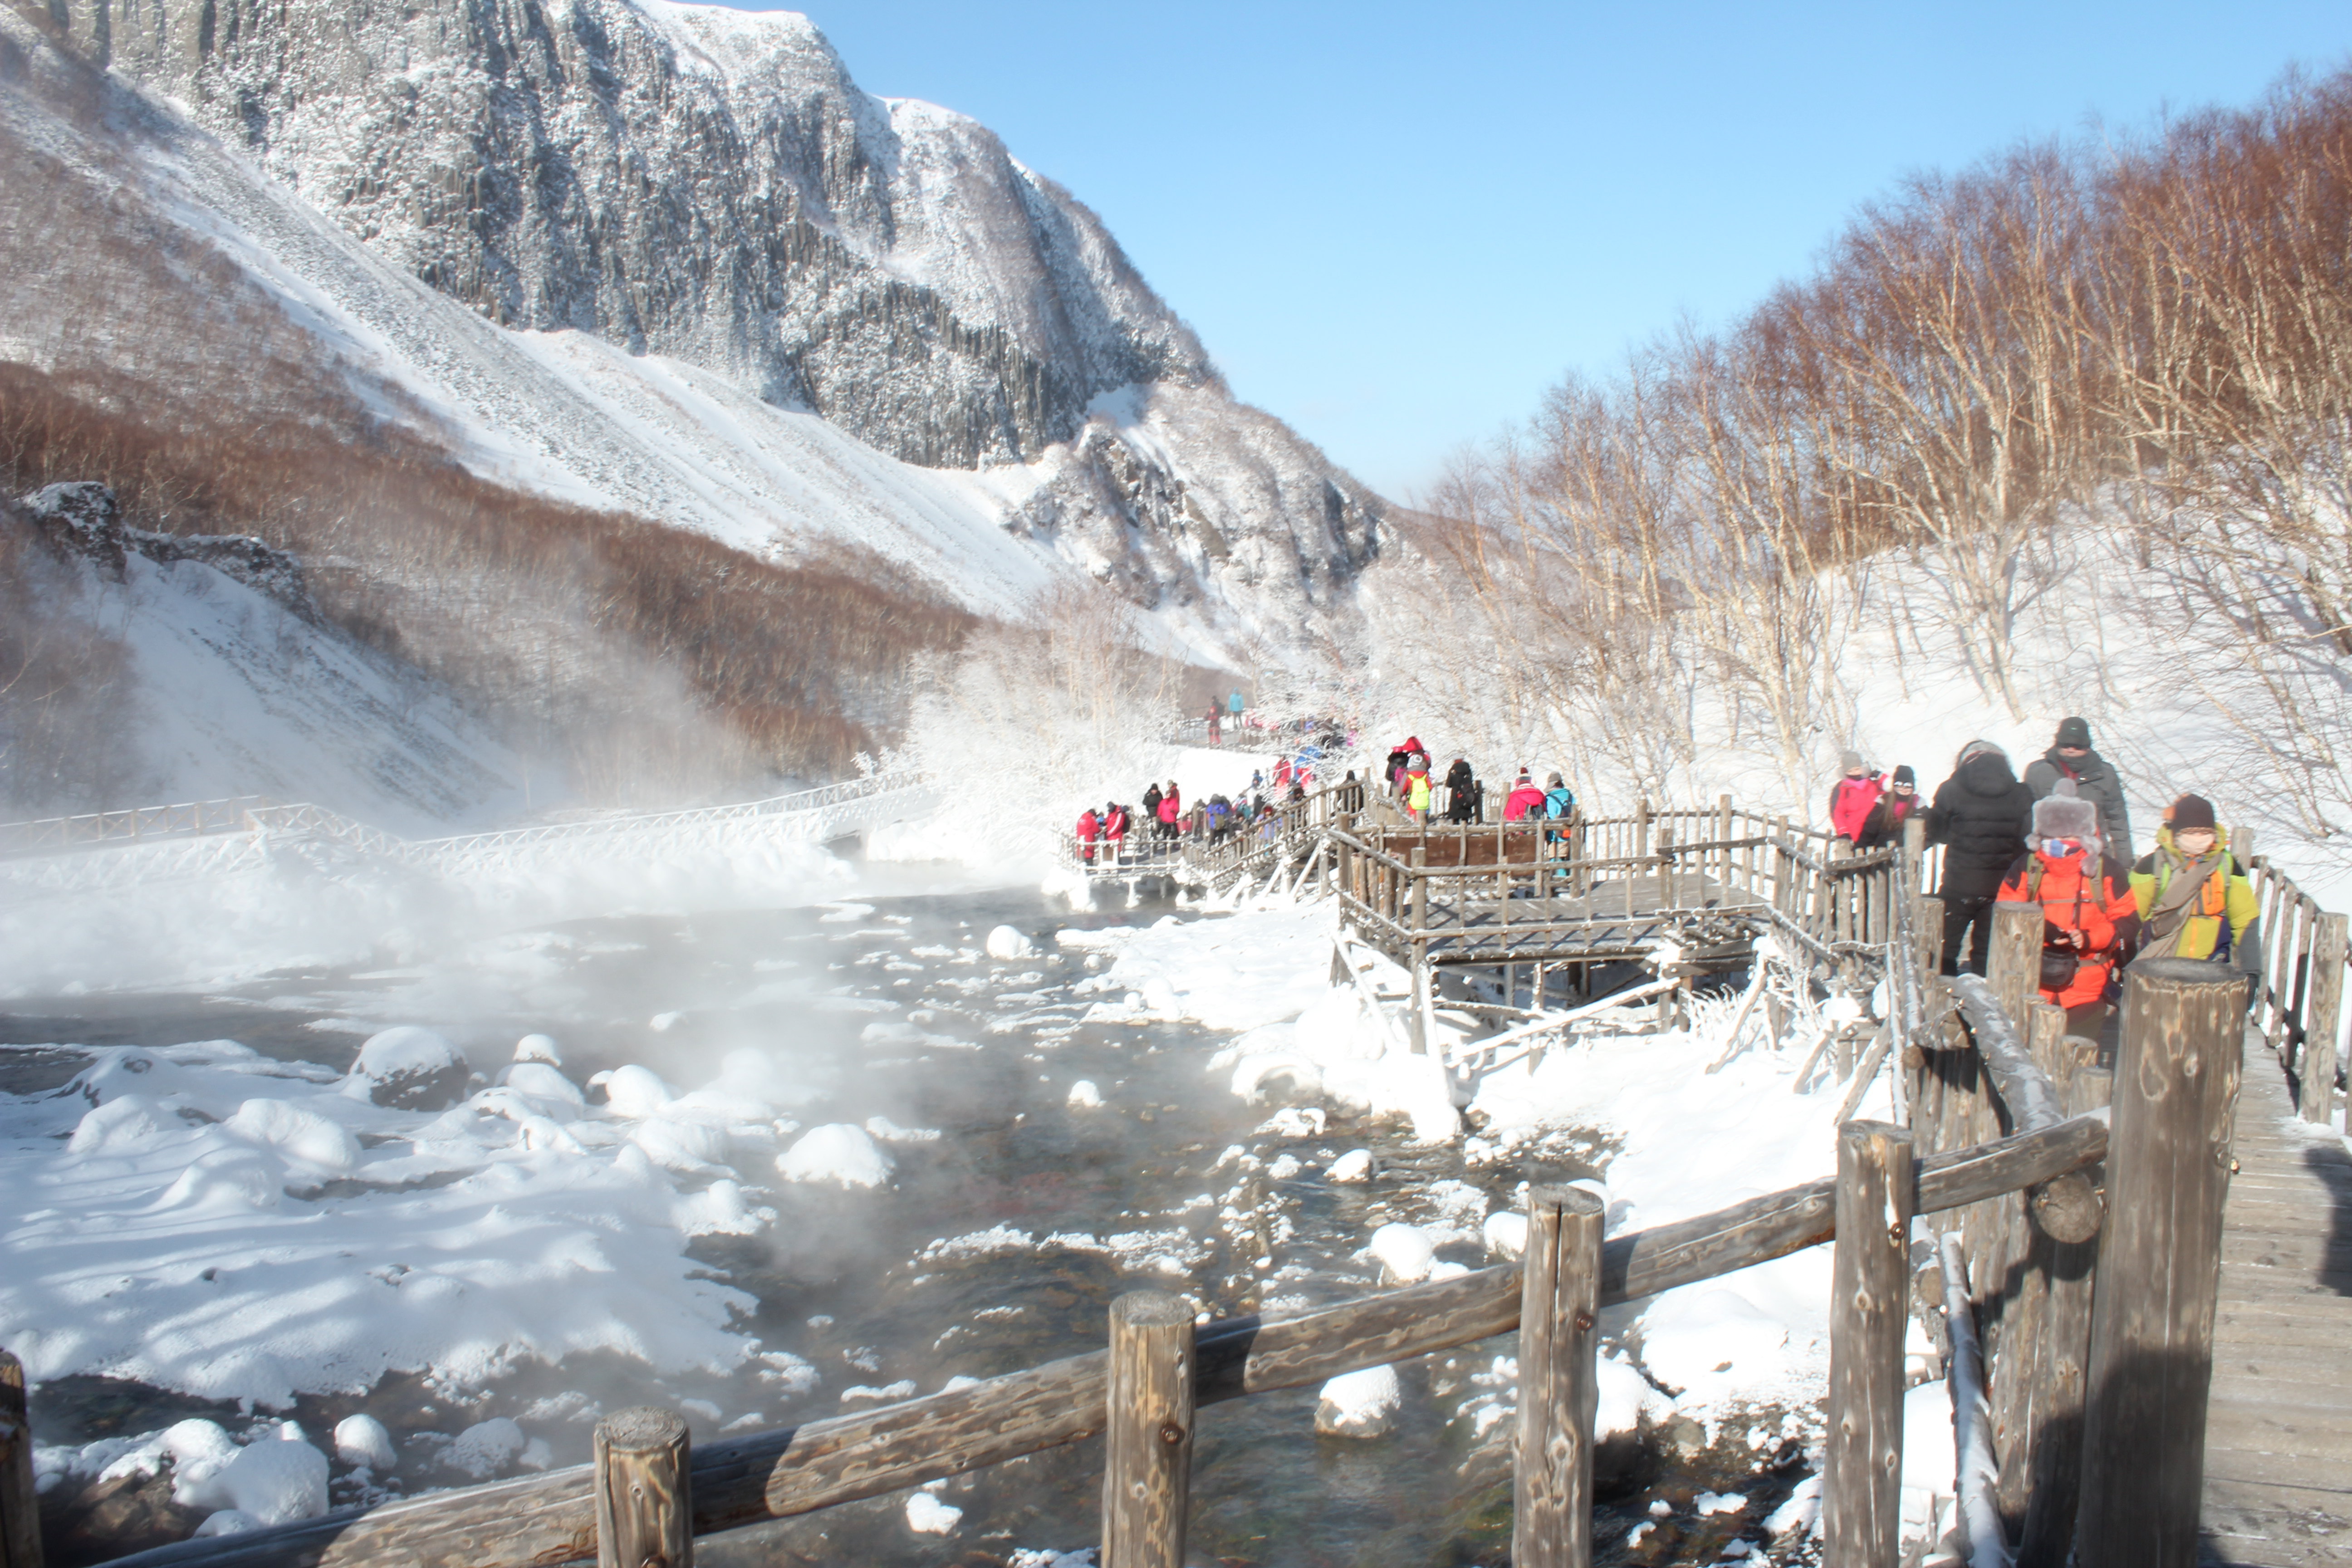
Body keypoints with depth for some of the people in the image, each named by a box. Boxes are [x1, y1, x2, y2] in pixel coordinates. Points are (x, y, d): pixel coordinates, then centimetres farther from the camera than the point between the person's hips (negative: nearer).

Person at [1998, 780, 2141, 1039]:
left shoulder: (2107, 870, 2)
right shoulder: (2027, 867, 5)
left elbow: (2128, 922, 2)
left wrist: (2090, 938, -16)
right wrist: (2038, 929, -16)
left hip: (2087, 991, -1)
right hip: (2033, 989, 1)